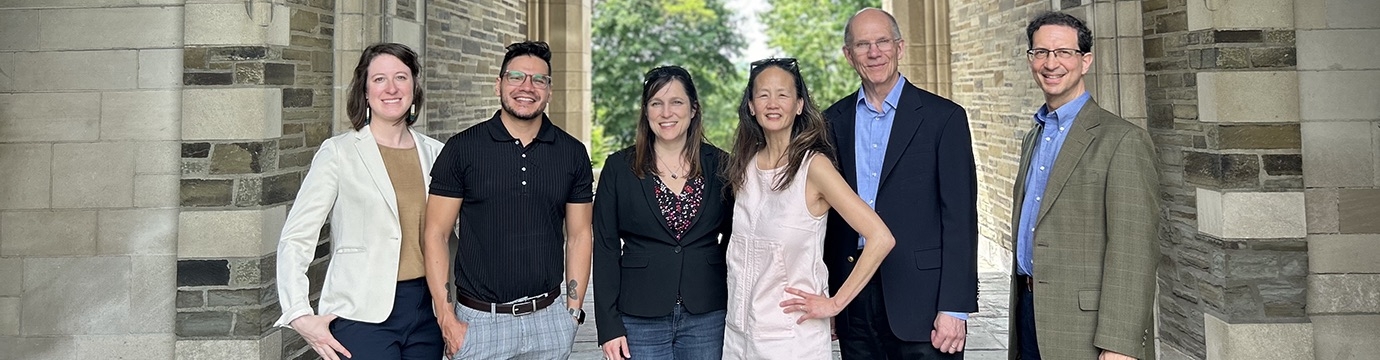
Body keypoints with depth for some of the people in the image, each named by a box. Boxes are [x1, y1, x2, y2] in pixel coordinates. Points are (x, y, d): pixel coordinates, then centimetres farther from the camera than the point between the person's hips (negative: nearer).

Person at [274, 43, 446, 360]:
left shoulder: (434, 152, 7)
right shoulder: (339, 152, -3)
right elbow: (295, 239, -5)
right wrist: (300, 315, -15)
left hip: (426, 311, 4)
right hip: (363, 315, -4)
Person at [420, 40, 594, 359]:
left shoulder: (573, 153, 2)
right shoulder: (462, 148, -4)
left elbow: (579, 236, 6)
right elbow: (436, 234, -4)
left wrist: (573, 313, 2)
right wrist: (447, 319, -9)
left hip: (548, 319, 2)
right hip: (479, 320, -2)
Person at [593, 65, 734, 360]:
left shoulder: (720, 166, 2)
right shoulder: (619, 167, -1)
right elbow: (605, 249, -1)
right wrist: (609, 327, -5)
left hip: (707, 319, 1)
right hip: (640, 320, -1)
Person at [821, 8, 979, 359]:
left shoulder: (944, 117, -2)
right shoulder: (833, 121, 8)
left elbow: (960, 216, -6)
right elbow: (827, 213, 10)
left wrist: (954, 308, -11)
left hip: (921, 297, -3)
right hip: (853, 300, 3)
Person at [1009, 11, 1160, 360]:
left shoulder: (1123, 141, -11)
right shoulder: (1033, 138, 13)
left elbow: (1133, 252, -16)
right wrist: (1022, 306, 15)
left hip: (1084, 328, -7)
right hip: (1029, 313, 7)